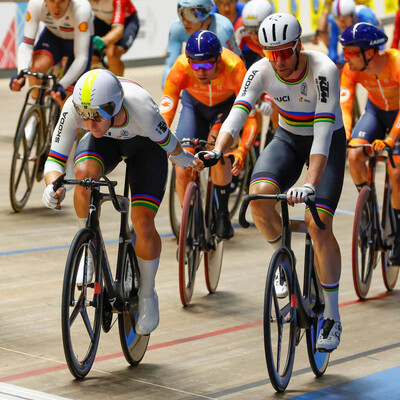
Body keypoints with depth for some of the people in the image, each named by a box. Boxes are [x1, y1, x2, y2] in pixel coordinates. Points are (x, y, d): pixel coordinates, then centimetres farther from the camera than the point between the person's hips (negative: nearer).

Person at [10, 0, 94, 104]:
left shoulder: (81, 9, -38)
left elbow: (81, 58, -39)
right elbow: (26, 44, -30)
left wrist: (62, 86, -52)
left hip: (78, 42, -1)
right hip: (53, 36, 2)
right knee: (37, 66, -32)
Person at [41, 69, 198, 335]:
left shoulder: (140, 106, -42)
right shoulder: (73, 108, -35)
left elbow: (165, 141, -20)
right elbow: (55, 160, -28)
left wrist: (182, 157, 0)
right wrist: (53, 187, -49)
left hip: (145, 144, -2)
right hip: (105, 143, 2)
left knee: (143, 223, -15)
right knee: (85, 172, -34)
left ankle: (148, 295, 12)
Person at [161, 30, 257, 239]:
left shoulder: (234, 67, -39)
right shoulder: (181, 68, -36)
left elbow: (251, 118, -40)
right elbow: (163, 116, -37)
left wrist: (240, 152, -56)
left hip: (228, 105, -2)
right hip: (194, 105, 2)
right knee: (182, 171, -11)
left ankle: (223, 214, -13)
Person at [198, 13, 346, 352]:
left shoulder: (323, 70, -30)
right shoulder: (261, 71, -18)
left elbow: (324, 130, -37)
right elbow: (238, 113, -27)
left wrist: (310, 184, -48)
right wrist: (217, 151, -47)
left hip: (327, 143, -3)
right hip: (288, 138, 4)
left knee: (318, 224, -18)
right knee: (259, 195, -27)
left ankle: (333, 318, -4)